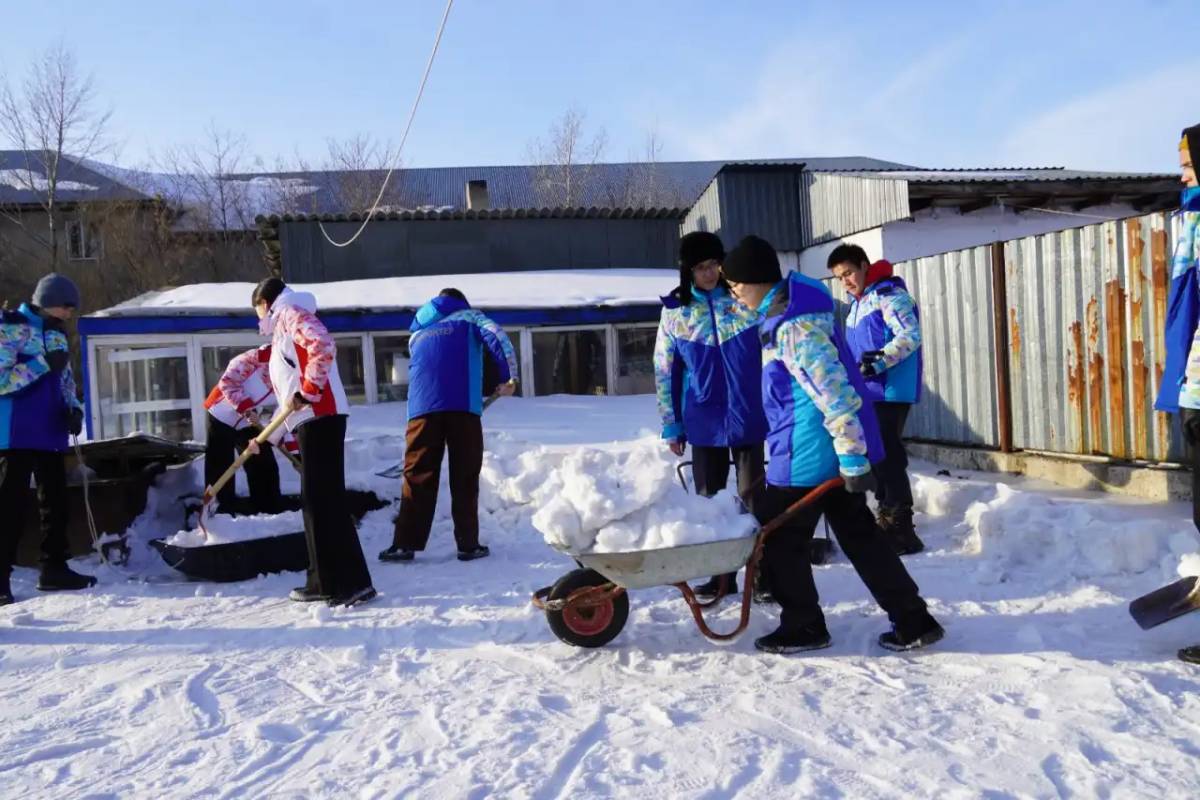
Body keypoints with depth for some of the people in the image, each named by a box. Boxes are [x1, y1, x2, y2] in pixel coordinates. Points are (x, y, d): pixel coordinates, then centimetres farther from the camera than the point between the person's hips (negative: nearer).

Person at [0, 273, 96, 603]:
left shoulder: (57, 334, 15)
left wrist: (74, 409, 2)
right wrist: (43, 364, -20)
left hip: (51, 433, 7)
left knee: (55, 500, 10)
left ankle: (54, 568, 19)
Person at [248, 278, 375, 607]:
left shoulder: (291, 314, 0)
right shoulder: (283, 330, 30)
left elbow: (323, 347, -22)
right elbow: (288, 393, 32)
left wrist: (307, 392, -17)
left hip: (321, 418, -10)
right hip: (312, 420, 10)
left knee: (326, 500, -12)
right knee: (314, 501, 11)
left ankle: (355, 583, -13)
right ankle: (324, 582, 17)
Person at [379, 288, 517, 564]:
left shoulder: (417, 333, 33)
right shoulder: (468, 317, 21)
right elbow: (498, 337, 2)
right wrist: (508, 378, 7)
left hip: (423, 408, 3)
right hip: (462, 406, -3)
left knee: (417, 475, 5)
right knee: (465, 477, 2)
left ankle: (405, 544, 3)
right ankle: (469, 544, 4)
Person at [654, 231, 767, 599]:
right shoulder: (674, 310, 2)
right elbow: (665, 372, 5)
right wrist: (671, 426, 4)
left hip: (748, 415, -2)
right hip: (704, 420, 2)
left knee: (752, 496, 2)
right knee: (709, 499, 9)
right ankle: (722, 576, 22)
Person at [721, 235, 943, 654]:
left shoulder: (792, 326, -21)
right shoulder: (791, 308, 11)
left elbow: (834, 392, -25)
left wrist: (852, 457, -22)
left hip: (806, 454, -10)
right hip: (830, 452, 10)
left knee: (778, 538, 5)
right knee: (859, 534, 15)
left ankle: (803, 627, 18)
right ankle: (913, 621, 20)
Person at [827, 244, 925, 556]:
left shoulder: (889, 294, -10)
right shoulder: (857, 303, 19)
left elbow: (910, 335, -21)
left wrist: (879, 361, -29)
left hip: (890, 391, -10)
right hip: (868, 392, 10)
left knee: (887, 457, -11)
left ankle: (901, 530, -6)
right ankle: (887, 522, 23)